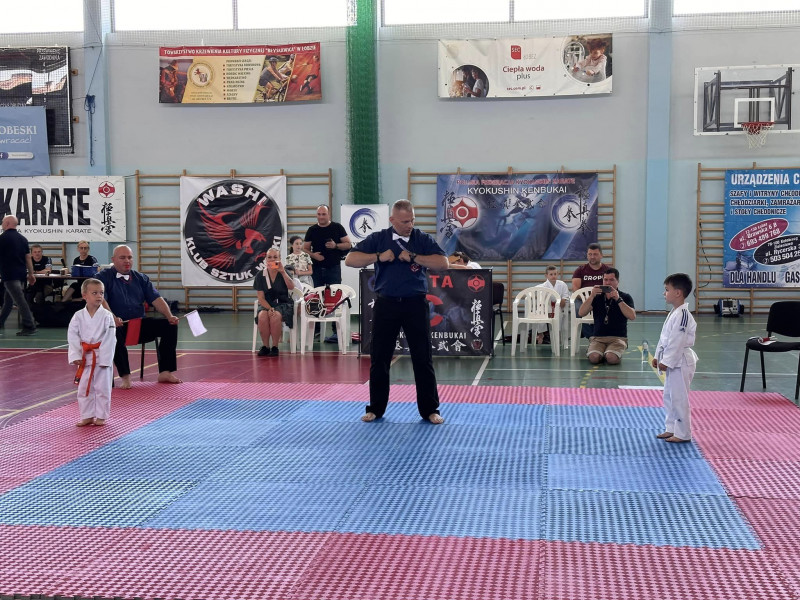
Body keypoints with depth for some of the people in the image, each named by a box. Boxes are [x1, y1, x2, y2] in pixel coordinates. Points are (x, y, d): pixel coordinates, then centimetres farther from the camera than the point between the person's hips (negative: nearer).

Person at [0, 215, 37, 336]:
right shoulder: (22, 238, 10)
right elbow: (28, 257, 11)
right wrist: (31, 274, 14)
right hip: (21, 273, 8)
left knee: (20, 300, -12)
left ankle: (29, 326, -17)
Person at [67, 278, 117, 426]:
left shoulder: (107, 316, -8)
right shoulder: (78, 316, -1)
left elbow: (110, 339, -10)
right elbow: (72, 335, -1)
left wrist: (104, 358, -14)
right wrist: (76, 355, -9)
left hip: (102, 357, -3)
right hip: (85, 358, 3)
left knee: (102, 388, 3)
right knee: (84, 388, 9)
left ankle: (101, 416, 16)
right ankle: (87, 416, 22)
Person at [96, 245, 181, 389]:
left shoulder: (141, 278, 17)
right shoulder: (104, 277, 1)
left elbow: (156, 299, 8)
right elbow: (101, 300, -15)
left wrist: (170, 316, -10)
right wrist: (112, 318, -34)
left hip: (139, 324, 5)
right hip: (117, 325, -5)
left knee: (170, 326, -15)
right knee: (114, 332, -40)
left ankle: (165, 372, -13)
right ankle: (125, 377, -33)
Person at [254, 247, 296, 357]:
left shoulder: (283, 273, 0)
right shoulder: (260, 275, 2)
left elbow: (291, 287, -19)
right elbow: (261, 297, -1)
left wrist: (282, 272, -26)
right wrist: (269, 308, -17)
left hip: (283, 304, -1)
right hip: (266, 304, 2)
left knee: (276, 316, -34)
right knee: (262, 316, -32)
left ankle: (275, 347, -19)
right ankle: (265, 346, -16)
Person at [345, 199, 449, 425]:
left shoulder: (423, 239, 1)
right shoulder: (378, 239, 2)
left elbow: (443, 263, -10)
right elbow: (350, 260, -4)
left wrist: (413, 257, -18)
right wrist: (379, 257, -16)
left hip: (416, 304, 0)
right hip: (386, 304, 1)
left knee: (423, 358, 2)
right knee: (379, 358, 7)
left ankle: (430, 410, 13)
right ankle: (376, 408, 21)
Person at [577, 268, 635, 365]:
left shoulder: (625, 297, 6)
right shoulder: (597, 297, 11)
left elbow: (632, 316, -12)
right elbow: (581, 313, -3)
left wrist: (618, 299, -20)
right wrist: (591, 296, -16)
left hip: (618, 338, -1)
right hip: (598, 337, 2)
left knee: (611, 358, -31)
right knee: (594, 358, -28)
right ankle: (602, 353, 5)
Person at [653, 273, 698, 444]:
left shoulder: (682, 315, -21)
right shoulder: (674, 313, 12)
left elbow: (676, 341, -23)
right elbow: (664, 337, 18)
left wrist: (666, 361, -20)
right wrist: (658, 356, 15)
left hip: (680, 362, -11)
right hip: (673, 361, 11)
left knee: (679, 398, -3)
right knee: (669, 396, 17)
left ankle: (682, 433, 6)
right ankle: (671, 428, 27)